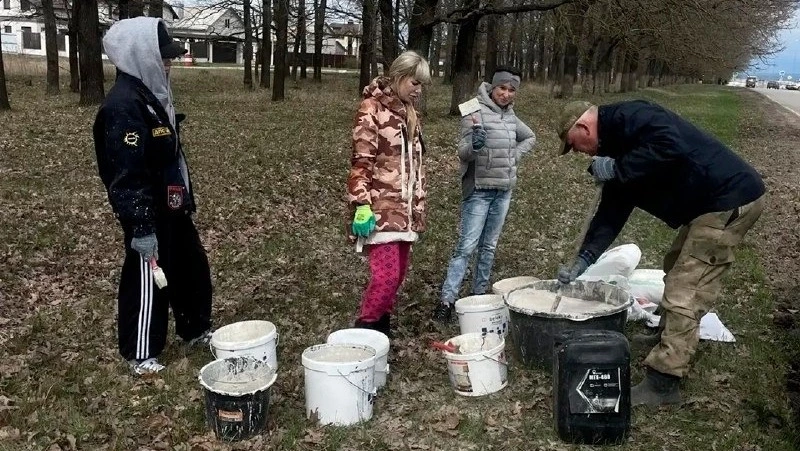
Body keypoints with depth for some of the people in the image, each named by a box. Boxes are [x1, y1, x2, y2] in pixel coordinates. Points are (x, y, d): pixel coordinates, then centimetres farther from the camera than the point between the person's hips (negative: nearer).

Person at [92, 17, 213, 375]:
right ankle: (140, 354, 22)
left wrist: (184, 199, 21)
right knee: (148, 281, 5)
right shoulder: (124, 105, -22)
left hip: (171, 207, 10)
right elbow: (127, 174, -25)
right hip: (148, 213, -10)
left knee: (192, 268, 20)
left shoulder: (152, 94, 9)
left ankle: (196, 329, 39)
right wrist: (141, 226, -25)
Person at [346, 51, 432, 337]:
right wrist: (361, 206, -20)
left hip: (406, 210, 8)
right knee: (386, 276, -13)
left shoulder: (410, 113, 16)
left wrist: (419, 209, 20)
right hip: (381, 209, -8)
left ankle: (381, 332, 22)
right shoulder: (372, 109, -8)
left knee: (396, 276, 10)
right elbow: (360, 161, -14)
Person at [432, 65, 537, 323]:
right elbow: (463, 154, -16)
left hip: (504, 190, 7)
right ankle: (447, 300, -7)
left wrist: (515, 155, 9)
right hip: (479, 190, -7)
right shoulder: (476, 111, -12)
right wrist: (474, 145, -37)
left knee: (489, 246, 12)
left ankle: (479, 295, 22)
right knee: (467, 246, -10)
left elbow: (530, 137, 26)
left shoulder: (510, 115, 8)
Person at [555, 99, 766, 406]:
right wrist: (582, 261, 13)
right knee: (677, 269, 23)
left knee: (684, 291, -10)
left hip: (730, 198, -11)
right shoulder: (616, 143, 15)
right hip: (711, 204, 11)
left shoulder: (628, 116, -13)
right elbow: (610, 213, 16)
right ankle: (666, 340, 39)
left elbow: (670, 145, -32)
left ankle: (663, 383, -4)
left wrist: (616, 169, -21)